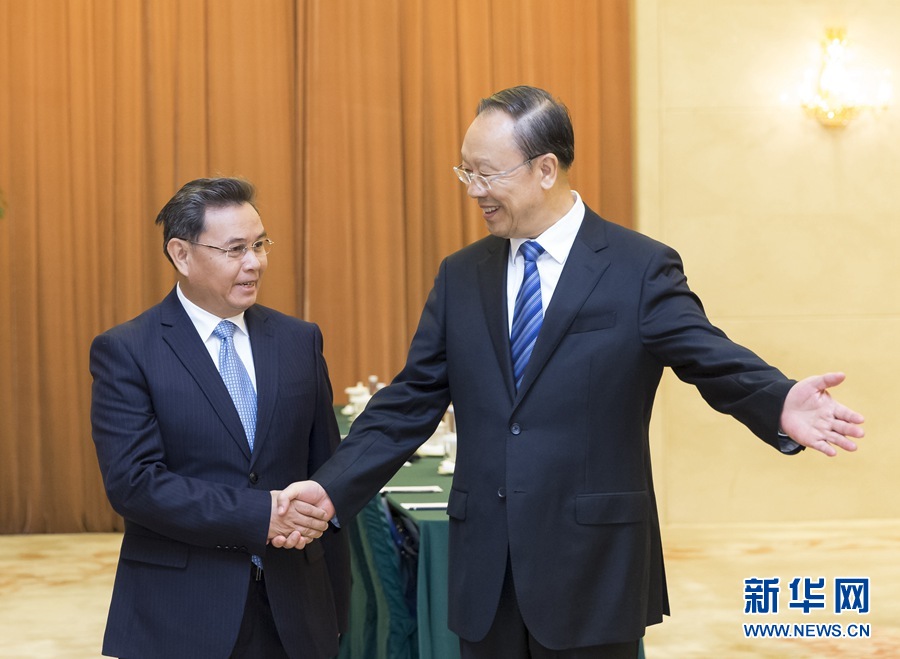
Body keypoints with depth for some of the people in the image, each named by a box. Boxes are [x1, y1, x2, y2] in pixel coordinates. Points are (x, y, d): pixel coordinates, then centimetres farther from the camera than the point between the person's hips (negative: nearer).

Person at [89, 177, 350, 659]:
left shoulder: (299, 341, 7)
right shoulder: (125, 352, -5)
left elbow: (325, 472, 9)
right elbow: (133, 483, -15)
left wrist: (335, 610, 8)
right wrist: (260, 515, -20)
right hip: (180, 618, -3)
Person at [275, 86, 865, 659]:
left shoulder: (641, 269, -4)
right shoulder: (461, 276, 9)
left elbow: (715, 361, -14)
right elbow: (412, 400, 8)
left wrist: (780, 407, -36)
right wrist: (332, 487, -1)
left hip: (593, 569, -4)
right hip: (485, 568, 4)